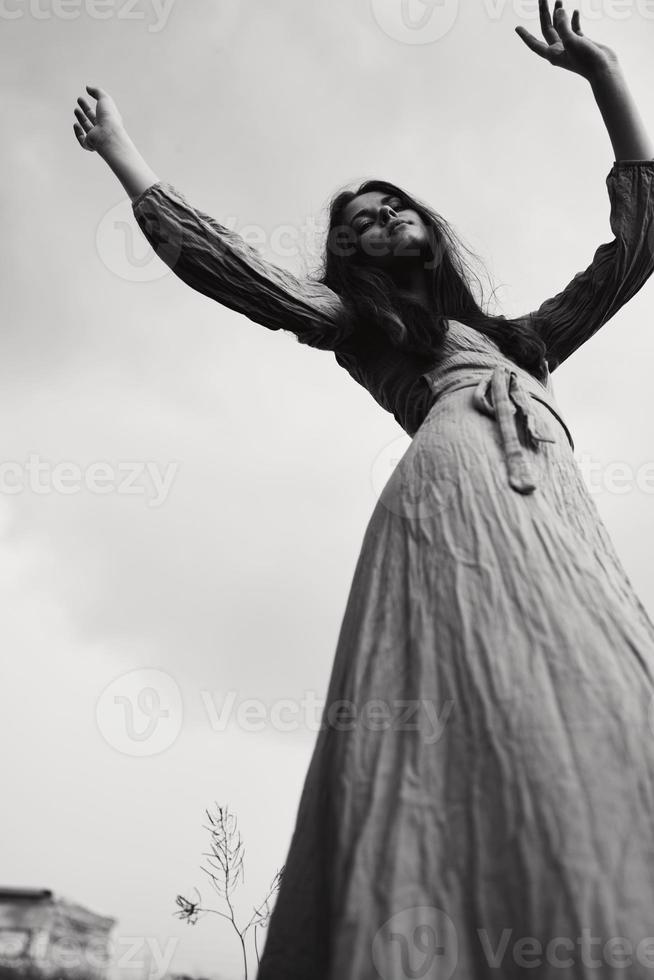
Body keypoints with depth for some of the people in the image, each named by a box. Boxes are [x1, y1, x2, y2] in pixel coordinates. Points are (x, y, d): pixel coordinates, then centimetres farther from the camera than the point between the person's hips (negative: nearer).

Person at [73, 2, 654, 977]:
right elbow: (234, 268, 16)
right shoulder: (356, 321, 25)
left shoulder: (519, 336, 35)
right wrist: (125, 158, 23)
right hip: (455, 498, -5)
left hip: (564, 531, 5)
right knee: (496, 729, -24)